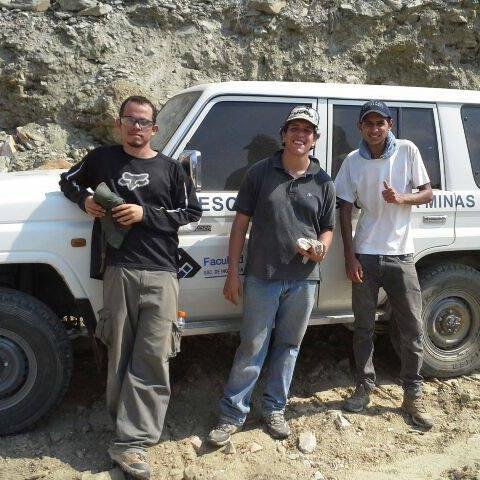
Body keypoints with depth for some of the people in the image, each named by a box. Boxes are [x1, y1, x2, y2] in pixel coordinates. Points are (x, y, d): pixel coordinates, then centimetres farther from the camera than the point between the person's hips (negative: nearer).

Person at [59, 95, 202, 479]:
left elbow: (192, 211, 7)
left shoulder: (170, 168, 8)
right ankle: (129, 424, 19)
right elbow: (69, 181, 24)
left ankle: (131, 441, 0)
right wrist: (85, 199, 1)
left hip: (161, 274, 0)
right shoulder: (103, 159, 11)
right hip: (119, 271, 1)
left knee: (153, 357, -6)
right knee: (120, 353, 4)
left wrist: (146, 214, -7)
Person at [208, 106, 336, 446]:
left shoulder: (323, 183, 6)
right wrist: (233, 272, -4)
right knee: (252, 347, 2)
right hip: (262, 277, -2)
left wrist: (322, 248, -11)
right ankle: (233, 414, 15)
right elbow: (241, 222, 0)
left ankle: (275, 409, 29)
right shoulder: (261, 172, 0)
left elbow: (328, 228, 13)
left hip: (303, 278, 3)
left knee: (288, 345, 13)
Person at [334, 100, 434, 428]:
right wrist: (350, 257, -5)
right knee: (364, 328, 9)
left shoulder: (407, 151, -2)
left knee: (413, 330, 3)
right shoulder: (353, 162, 1)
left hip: (400, 255, 0)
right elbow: (345, 211, 1)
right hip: (365, 256, 1)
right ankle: (365, 387, 25)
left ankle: (413, 396, 17)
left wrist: (402, 198, -18)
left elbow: (428, 193, 4)